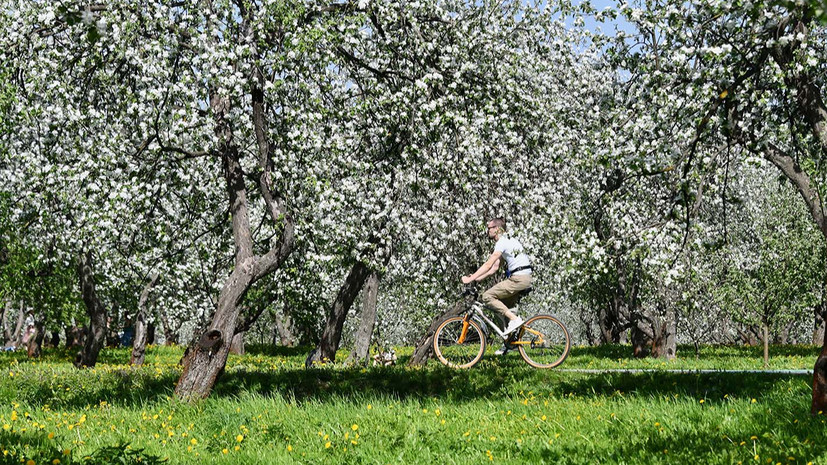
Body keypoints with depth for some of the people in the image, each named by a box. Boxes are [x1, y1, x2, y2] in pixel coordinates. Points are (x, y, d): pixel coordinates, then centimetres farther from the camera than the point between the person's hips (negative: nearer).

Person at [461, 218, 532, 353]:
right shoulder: (507, 241, 21)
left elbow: (488, 265, -17)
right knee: (504, 307, 16)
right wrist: (477, 278, 12)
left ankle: (514, 319, -15)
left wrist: (470, 279, -16)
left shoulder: (502, 242, -11)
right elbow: (495, 268, 20)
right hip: (524, 278, 10)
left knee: (487, 296, -12)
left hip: (518, 278, -10)